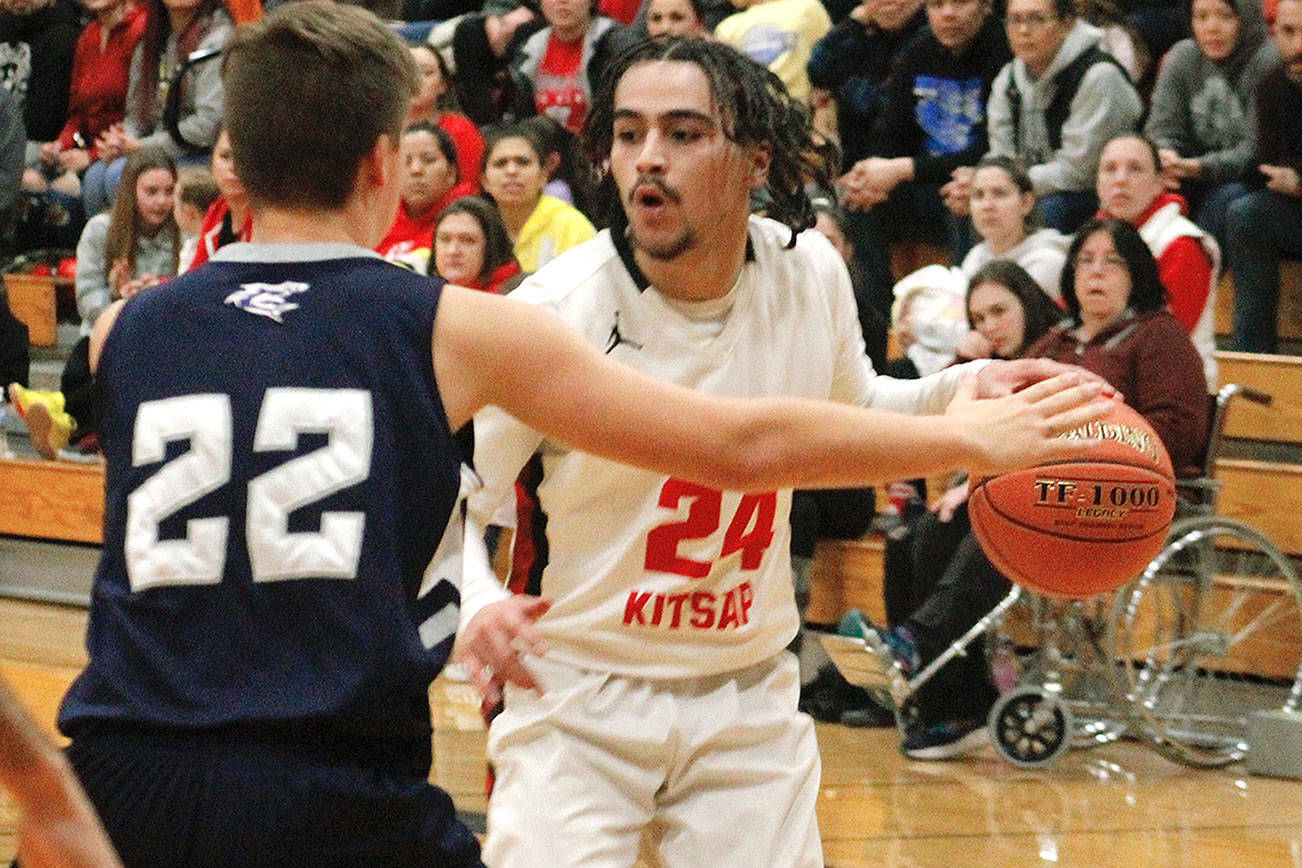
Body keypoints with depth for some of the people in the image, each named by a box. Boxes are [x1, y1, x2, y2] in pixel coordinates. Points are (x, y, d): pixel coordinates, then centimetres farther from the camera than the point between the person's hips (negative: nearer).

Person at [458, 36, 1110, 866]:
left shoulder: (811, 274, -6)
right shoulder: (554, 312, -19)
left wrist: (961, 393, -3)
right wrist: (473, 602, -34)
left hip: (749, 695, 4)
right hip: (578, 693, -4)